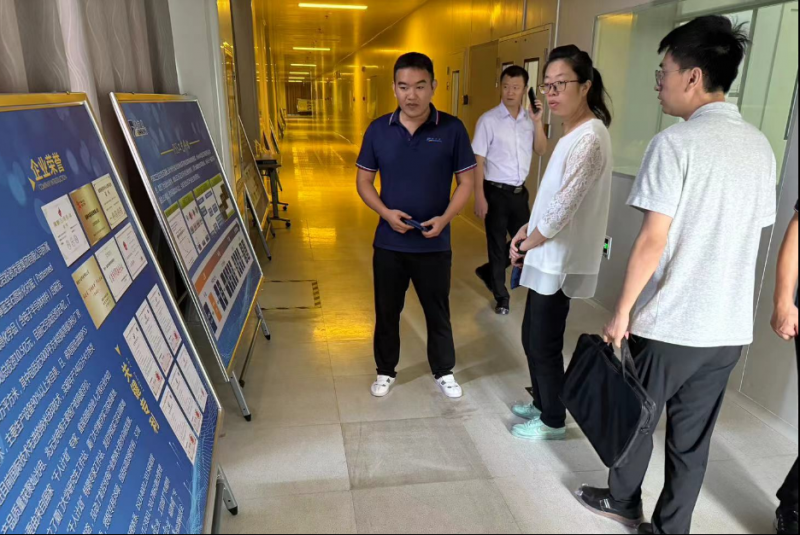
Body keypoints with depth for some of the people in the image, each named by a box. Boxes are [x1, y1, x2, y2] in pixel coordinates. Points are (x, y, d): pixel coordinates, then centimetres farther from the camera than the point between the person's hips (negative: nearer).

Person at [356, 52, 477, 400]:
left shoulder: (452, 129, -7)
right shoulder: (378, 130, -2)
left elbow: (466, 181, -2)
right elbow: (364, 181, 3)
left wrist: (445, 218, -18)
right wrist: (386, 212, -14)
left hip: (434, 243, -1)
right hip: (389, 242, 2)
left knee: (438, 311, 13)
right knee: (387, 311, 15)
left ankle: (443, 371, 35)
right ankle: (386, 371, 36)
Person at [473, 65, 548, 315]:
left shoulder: (529, 119, 6)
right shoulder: (489, 120, -11)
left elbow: (541, 151, 2)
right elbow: (478, 160, -11)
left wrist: (538, 122, -11)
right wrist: (479, 196, -15)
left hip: (519, 191, 6)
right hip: (496, 191, -5)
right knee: (497, 244, 5)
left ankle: (488, 272, 35)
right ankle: (501, 296, 22)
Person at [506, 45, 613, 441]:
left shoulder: (589, 138, -20)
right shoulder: (574, 133, 12)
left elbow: (564, 206, -24)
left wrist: (527, 244, -9)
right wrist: (527, 231, 5)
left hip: (559, 260, -9)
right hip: (548, 256, 9)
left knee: (544, 344, 4)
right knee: (533, 338, 20)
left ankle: (553, 422, 24)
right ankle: (542, 404, 38)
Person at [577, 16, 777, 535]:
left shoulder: (677, 142, -15)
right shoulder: (761, 147, 7)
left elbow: (653, 240, -19)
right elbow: (751, 235, 13)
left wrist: (622, 312, -9)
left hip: (670, 323, -6)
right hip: (730, 327, 6)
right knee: (693, 436, 16)